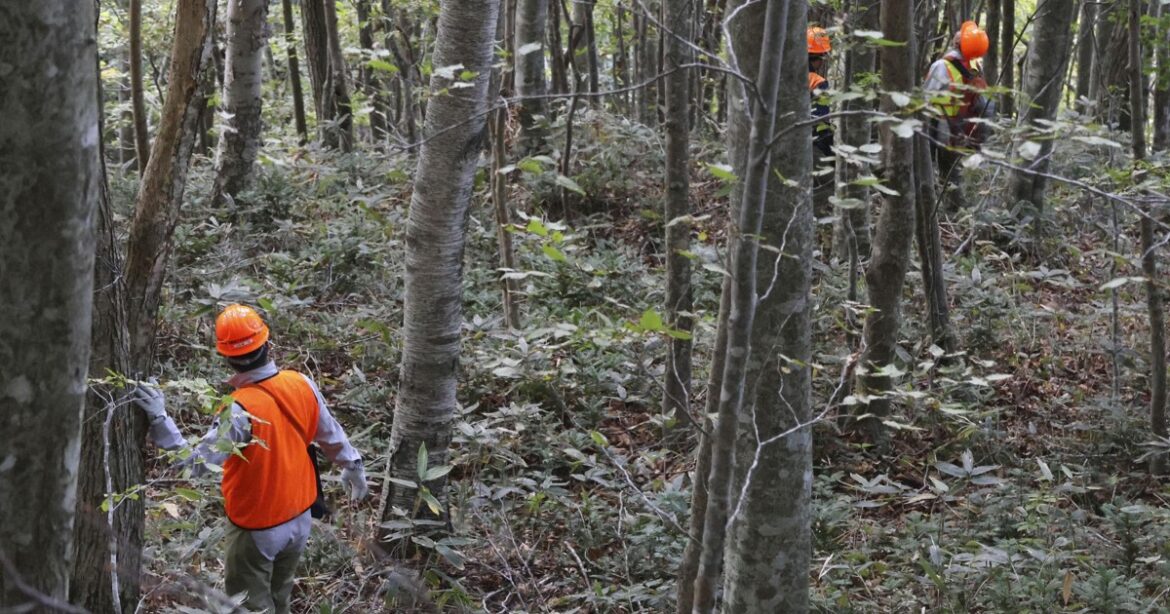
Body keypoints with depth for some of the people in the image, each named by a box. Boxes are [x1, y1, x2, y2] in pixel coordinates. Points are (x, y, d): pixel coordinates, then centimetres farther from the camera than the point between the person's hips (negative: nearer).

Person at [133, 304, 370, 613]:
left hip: (258, 529, -6)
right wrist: (353, 467, 20)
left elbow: (195, 462, -34)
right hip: (300, 519, 6)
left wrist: (160, 420, -39)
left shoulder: (241, 409, -31)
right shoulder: (302, 384, -12)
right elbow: (331, 435, 3)